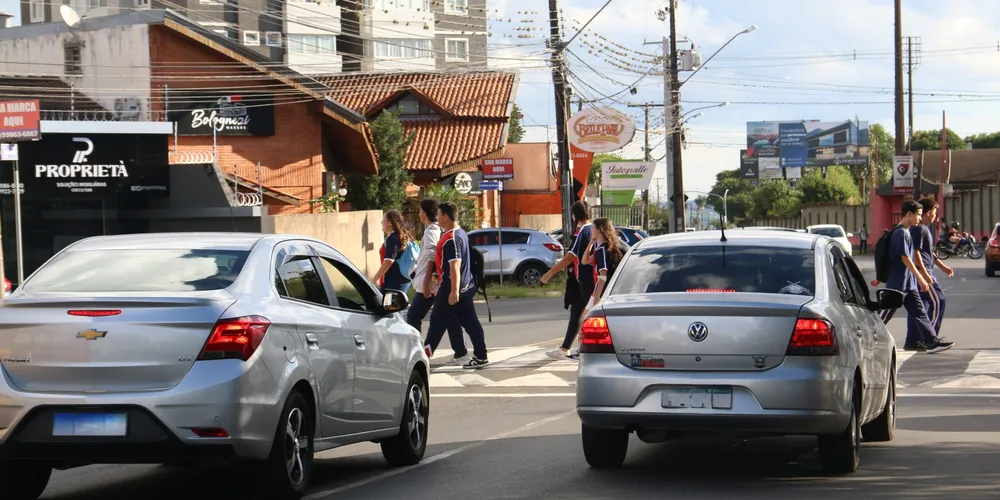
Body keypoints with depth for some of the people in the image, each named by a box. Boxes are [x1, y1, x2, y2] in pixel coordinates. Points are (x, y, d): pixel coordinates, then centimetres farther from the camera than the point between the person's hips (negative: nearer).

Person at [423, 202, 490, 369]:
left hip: (451, 287, -10)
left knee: (438, 322, 0)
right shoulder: (461, 233, 13)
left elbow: (455, 266, -25)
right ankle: (480, 357, 6)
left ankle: (425, 355, 7)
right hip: (466, 287, 10)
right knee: (470, 322, 7)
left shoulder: (451, 239, -18)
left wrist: (454, 291, -29)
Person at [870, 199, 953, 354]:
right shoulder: (901, 233, -16)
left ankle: (932, 341, 3)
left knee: (918, 311, 5)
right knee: (885, 314, -2)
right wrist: (921, 279, -21)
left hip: (908, 283, 10)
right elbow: (905, 258, -21)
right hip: (899, 283, -10)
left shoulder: (905, 232, 16)